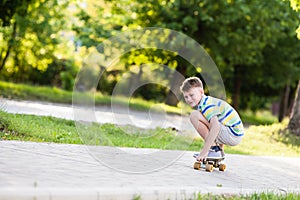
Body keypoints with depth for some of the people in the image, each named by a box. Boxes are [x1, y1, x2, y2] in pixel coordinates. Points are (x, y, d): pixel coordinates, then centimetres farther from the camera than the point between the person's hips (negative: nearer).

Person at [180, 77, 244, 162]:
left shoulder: (206, 105, -15)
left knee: (194, 115, -16)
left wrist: (204, 151, -31)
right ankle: (219, 150, 20)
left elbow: (215, 127, -29)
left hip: (232, 135, -10)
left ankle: (214, 149, -11)